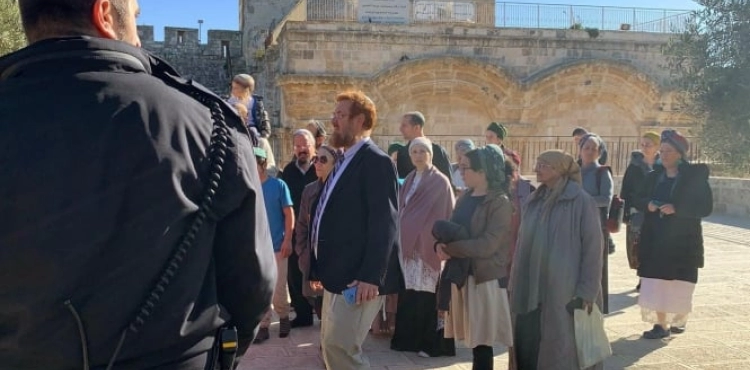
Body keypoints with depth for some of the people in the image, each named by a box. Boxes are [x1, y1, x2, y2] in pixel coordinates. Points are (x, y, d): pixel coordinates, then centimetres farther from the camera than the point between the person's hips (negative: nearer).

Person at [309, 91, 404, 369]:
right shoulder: (345, 161, 17)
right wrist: (320, 268, 18)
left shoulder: (376, 161, -11)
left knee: (340, 346, -12)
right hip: (337, 275, 10)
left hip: (358, 278, -10)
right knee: (331, 347, 15)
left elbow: (385, 223, -19)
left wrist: (371, 276, -25)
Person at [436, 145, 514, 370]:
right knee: (473, 339, 11)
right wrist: (441, 246, -11)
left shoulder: (500, 202, -10)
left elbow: (487, 245, -19)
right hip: (462, 275, 7)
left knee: (482, 343, -1)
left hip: (487, 278, -7)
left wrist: (450, 248, -15)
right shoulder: (464, 199, 13)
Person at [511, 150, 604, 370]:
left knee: (563, 351, 1)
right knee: (529, 349, 8)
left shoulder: (581, 201, -8)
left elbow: (592, 248, -10)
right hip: (532, 290, 6)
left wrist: (587, 292, -13)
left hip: (564, 291, -6)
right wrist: (516, 284, 11)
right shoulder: (535, 201, 11)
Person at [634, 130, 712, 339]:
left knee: (678, 283, 4)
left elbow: (706, 207, -9)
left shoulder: (695, 175, -5)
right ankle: (661, 324, 6)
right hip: (655, 239, 3)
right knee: (656, 282, -1)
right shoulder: (654, 175, 8)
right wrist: (648, 205, -11)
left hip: (682, 240, -3)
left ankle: (678, 320, 24)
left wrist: (676, 209, -21)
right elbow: (638, 200, 12)